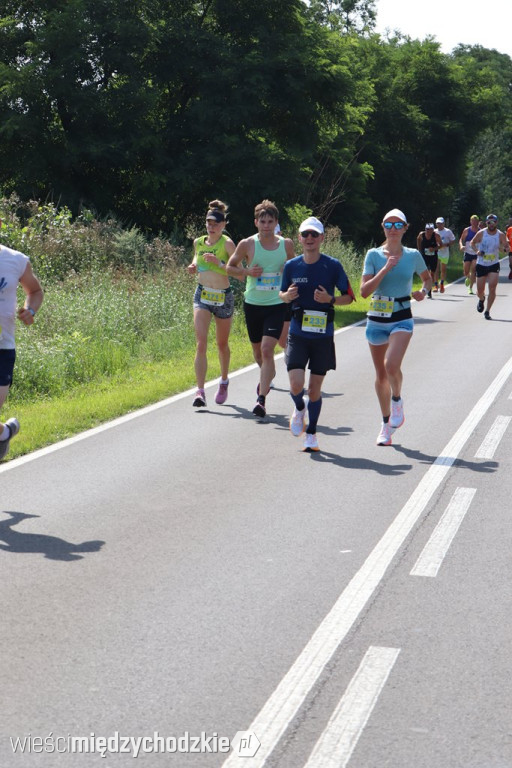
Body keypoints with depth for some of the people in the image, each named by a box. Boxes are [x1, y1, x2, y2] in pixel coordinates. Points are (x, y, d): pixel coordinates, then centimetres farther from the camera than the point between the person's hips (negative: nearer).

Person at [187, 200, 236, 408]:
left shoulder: (227, 244, -10)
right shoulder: (198, 242, 4)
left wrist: (219, 263, -28)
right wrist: (193, 266, 2)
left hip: (224, 297, -2)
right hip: (202, 295, 2)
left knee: (222, 344, 16)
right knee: (201, 344, -14)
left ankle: (224, 381, 41)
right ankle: (200, 391, -18)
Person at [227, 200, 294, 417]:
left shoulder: (286, 244, -1)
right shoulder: (247, 244, -4)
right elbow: (230, 267, 7)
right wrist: (246, 271, -12)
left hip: (277, 305, -2)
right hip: (253, 304, 2)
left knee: (267, 349, -16)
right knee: (258, 350, 15)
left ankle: (261, 399, -16)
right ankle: (267, 377, 48)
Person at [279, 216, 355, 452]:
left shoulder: (333, 266, -5)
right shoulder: (291, 266, 1)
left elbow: (349, 296, 3)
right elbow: (283, 295, 15)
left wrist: (330, 299, -16)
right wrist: (287, 295, -9)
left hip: (323, 335, -1)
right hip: (298, 333, 1)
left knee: (315, 388, 5)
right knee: (296, 384, -12)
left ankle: (311, 433, 22)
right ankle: (299, 409, 23)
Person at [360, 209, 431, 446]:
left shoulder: (413, 255, 1)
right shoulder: (373, 255, -2)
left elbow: (428, 278, 19)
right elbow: (364, 290, -11)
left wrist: (424, 291, -2)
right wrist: (386, 269, -18)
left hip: (402, 319, -1)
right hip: (376, 320, 2)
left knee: (391, 366, -25)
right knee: (381, 375, 10)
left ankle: (397, 401, 5)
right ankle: (386, 423, 28)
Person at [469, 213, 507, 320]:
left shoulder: (501, 235, -6)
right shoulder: (481, 233, -7)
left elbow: (505, 249, -2)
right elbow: (472, 243, 9)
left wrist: (503, 248, -25)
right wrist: (476, 251, -9)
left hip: (494, 265, -1)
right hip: (481, 264, 1)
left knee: (492, 288, -16)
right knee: (480, 290, 6)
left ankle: (487, 311, -4)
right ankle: (481, 299, 43)